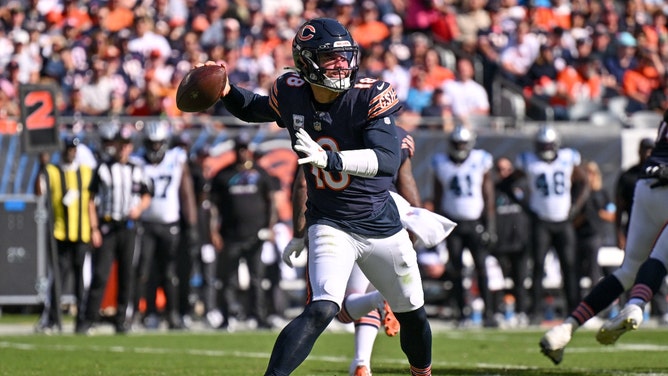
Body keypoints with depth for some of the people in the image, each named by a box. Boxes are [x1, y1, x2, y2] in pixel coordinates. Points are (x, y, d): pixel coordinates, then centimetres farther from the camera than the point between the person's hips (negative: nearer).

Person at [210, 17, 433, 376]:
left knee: (413, 315, 16)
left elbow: (388, 159, -33)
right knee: (322, 310, -26)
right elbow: (252, 110, 15)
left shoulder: (369, 97, -18)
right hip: (330, 223, -1)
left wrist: (328, 159, -47)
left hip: (381, 225, 1)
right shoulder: (291, 95, -9)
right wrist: (225, 90, -7)